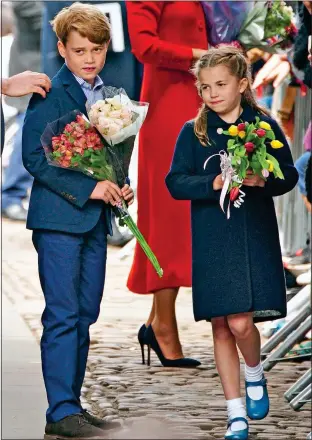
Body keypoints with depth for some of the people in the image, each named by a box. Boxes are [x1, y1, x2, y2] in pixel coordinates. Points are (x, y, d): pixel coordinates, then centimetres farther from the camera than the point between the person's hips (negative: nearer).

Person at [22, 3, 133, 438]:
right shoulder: (49, 94, -8)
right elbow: (34, 157, -15)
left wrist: (121, 187, 4)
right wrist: (87, 188, -19)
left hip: (94, 220, 7)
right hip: (58, 218, -7)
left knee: (84, 315, 10)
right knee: (63, 316, -7)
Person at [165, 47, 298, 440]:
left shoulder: (264, 125, 2)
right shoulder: (193, 132, 3)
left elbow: (289, 175, 4)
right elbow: (176, 182, -2)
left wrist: (263, 180, -16)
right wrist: (215, 183, -17)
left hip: (256, 238, -2)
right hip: (212, 241, 2)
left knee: (240, 323, -14)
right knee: (221, 327, 5)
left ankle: (255, 376, 19)